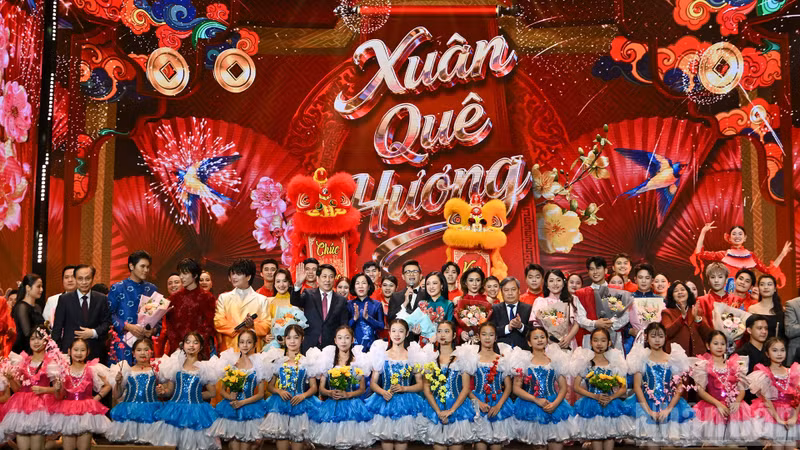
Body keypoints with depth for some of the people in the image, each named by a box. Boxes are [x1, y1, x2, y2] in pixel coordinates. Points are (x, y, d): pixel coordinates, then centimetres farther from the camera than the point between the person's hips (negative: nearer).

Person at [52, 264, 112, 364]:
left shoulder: (102, 299, 8)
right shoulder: (65, 299, 6)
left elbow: (107, 323, 7)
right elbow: (57, 327, 5)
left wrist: (94, 333, -12)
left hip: (95, 352, 1)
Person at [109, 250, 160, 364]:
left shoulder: (152, 289, 12)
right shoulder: (117, 288, 3)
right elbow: (109, 314, -3)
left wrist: (154, 330, -7)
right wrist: (128, 327, -15)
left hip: (146, 341, 3)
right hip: (123, 342, -2)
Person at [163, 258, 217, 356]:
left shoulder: (207, 297, 2)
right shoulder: (174, 297, 12)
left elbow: (208, 326, 0)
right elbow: (169, 324, 8)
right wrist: (176, 346, -5)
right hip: (177, 349, 2)